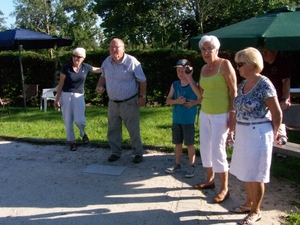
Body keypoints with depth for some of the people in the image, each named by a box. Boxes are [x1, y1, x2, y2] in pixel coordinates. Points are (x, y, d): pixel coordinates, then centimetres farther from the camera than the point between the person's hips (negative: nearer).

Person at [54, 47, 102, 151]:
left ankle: (83, 133, 22)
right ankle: (72, 141, 22)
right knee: (68, 121, 4)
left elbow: (98, 70, 14)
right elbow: (60, 84, -4)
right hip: (66, 95, -1)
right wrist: (57, 99, -3)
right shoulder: (66, 67, -9)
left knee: (79, 120, -12)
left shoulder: (85, 67, -2)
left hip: (79, 96, 1)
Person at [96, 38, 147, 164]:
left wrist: (142, 96, -15)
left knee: (133, 129, 4)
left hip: (129, 103, -5)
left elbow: (142, 80, -10)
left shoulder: (132, 62, -17)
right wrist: (100, 86, -3)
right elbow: (103, 76, 16)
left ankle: (138, 153, 20)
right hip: (113, 102, 5)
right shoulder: (107, 62, -1)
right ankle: (116, 152, 29)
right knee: (113, 129, 13)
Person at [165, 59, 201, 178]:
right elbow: (168, 100, 2)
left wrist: (194, 103, -18)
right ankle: (177, 164, 29)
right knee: (177, 143, 15)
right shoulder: (175, 85, 3)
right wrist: (176, 101, -16)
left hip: (189, 120, -4)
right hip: (176, 119, 4)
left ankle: (192, 166, 20)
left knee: (189, 144, 5)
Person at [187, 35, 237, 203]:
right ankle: (210, 180, 30)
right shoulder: (204, 68, 10)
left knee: (217, 150, -7)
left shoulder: (225, 64, -11)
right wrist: (189, 78, 5)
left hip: (221, 115, -8)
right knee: (205, 148, 13)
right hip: (205, 113, 8)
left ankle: (225, 188, 8)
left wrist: (233, 115, -18)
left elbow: (234, 91, -13)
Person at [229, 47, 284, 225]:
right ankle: (249, 203, 36)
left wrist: (273, 134, -2)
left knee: (255, 175, 5)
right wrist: (232, 130, 14)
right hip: (243, 133, 8)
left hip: (258, 134, -8)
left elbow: (277, 113, -13)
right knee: (246, 172, 18)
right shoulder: (243, 84, 7)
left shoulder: (264, 84, -17)